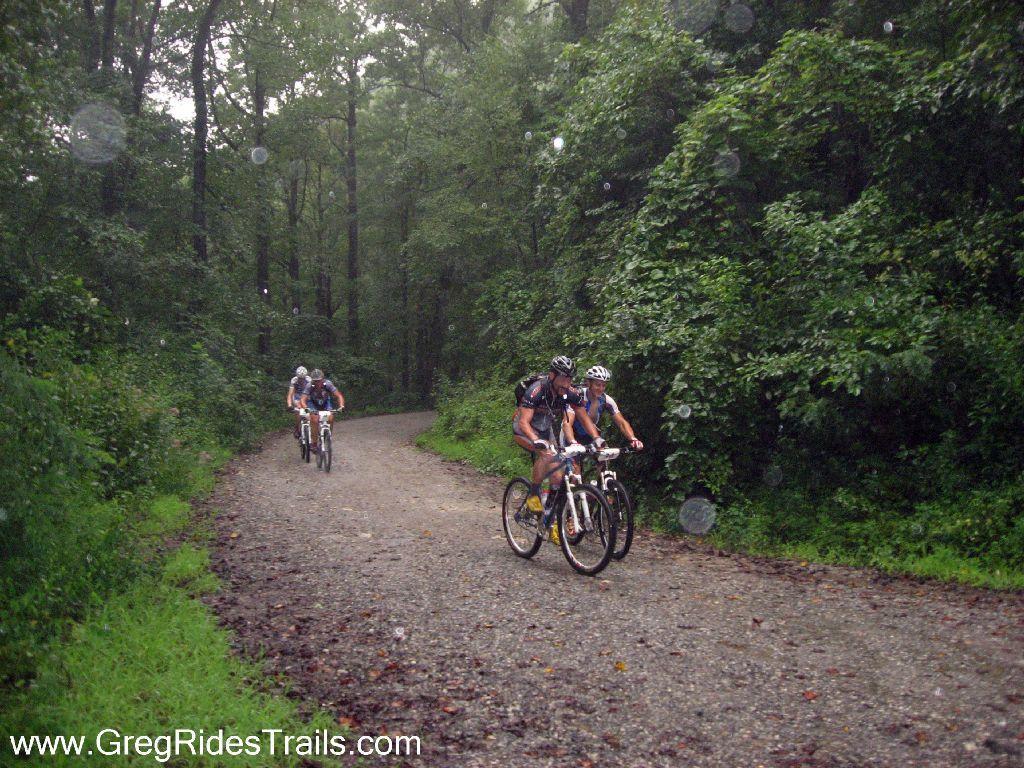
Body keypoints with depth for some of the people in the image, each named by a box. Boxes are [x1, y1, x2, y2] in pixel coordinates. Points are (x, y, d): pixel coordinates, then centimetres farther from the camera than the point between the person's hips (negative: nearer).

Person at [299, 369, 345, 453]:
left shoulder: (327, 384, -29)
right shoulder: (309, 386, -31)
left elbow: (339, 396, -30)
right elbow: (303, 400, -37)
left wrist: (341, 406, -48)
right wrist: (305, 408, -58)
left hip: (325, 402, 1)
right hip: (313, 403, -1)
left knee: (331, 418, -21)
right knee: (315, 420, -24)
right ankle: (314, 444, -15)